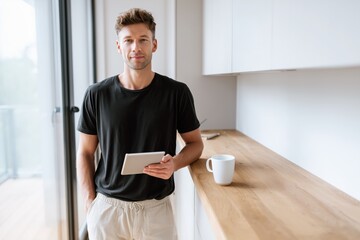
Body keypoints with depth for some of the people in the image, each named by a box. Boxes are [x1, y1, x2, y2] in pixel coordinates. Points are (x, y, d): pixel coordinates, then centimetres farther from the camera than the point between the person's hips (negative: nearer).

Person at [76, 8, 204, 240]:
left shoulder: (177, 92, -7)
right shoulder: (97, 94, -4)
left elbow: (195, 143, 3)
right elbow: (85, 152, 3)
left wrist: (175, 163, -16)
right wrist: (90, 202, -4)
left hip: (156, 208, 0)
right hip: (106, 207, 1)